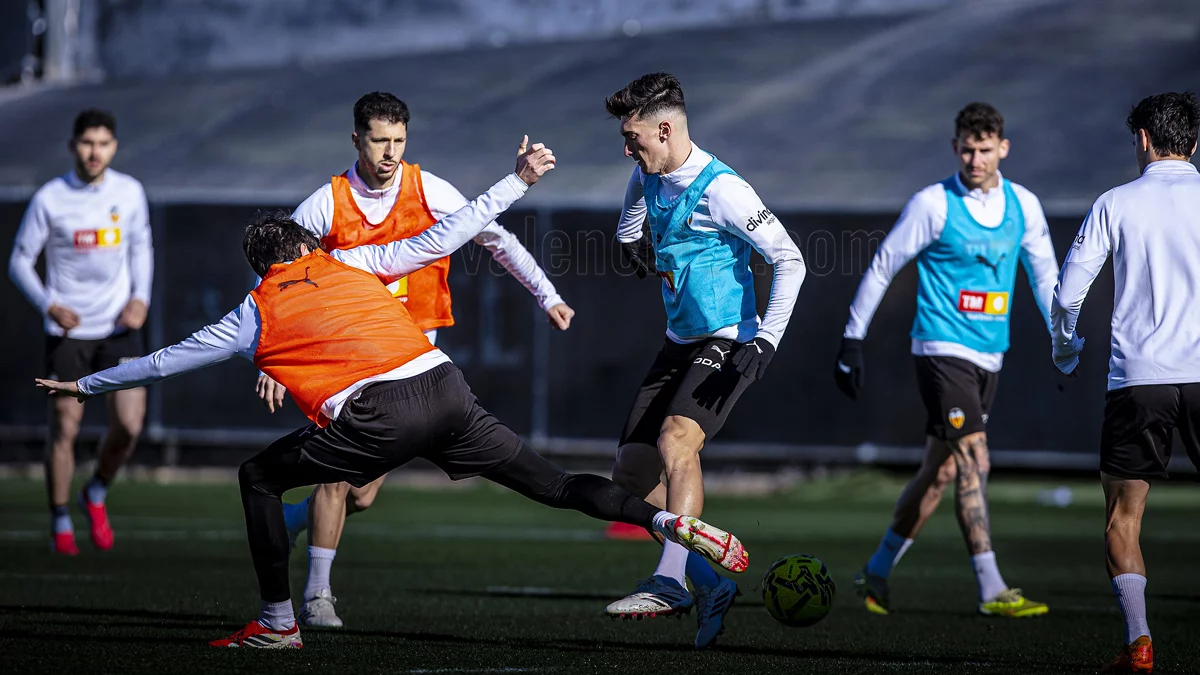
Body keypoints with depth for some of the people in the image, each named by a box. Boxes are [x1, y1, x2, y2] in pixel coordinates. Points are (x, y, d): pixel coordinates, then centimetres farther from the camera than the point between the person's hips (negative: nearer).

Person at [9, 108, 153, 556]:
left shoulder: (130, 192, -1)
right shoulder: (49, 199, -9)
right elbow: (20, 261, -3)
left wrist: (141, 298, -2)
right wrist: (48, 305, -19)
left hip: (119, 327, 2)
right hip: (67, 330, -2)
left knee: (129, 425, -9)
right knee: (64, 429, 1)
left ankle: (97, 494, 19)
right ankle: (61, 523, 19)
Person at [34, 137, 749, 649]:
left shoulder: (254, 317, 17)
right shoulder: (350, 263, 22)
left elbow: (165, 361, 25)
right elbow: (443, 238, 19)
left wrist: (88, 384, 38)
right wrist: (519, 181, 27)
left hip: (376, 420, -4)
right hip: (446, 390, 4)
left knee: (260, 478, 14)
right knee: (557, 485, 10)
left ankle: (278, 624, 11)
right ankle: (673, 522, -7)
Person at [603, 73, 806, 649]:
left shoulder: (721, 189, -19)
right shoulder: (649, 176, 6)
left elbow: (789, 260, -21)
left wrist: (765, 342, -27)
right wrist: (631, 241, 20)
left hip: (727, 343, -9)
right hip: (680, 342, 9)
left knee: (676, 440, -30)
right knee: (632, 467, 1)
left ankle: (670, 582, -37)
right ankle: (710, 585, 7)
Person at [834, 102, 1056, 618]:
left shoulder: (1023, 205, 6)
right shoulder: (932, 204, -9)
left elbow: (1044, 272, 16)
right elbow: (882, 267, -2)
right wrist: (852, 340, -2)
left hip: (988, 357, 6)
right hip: (942, 349, -6)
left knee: (943, 468, 10)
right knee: (973, 461, -15)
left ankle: (877, 571, 24)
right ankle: (992, 591, -16)